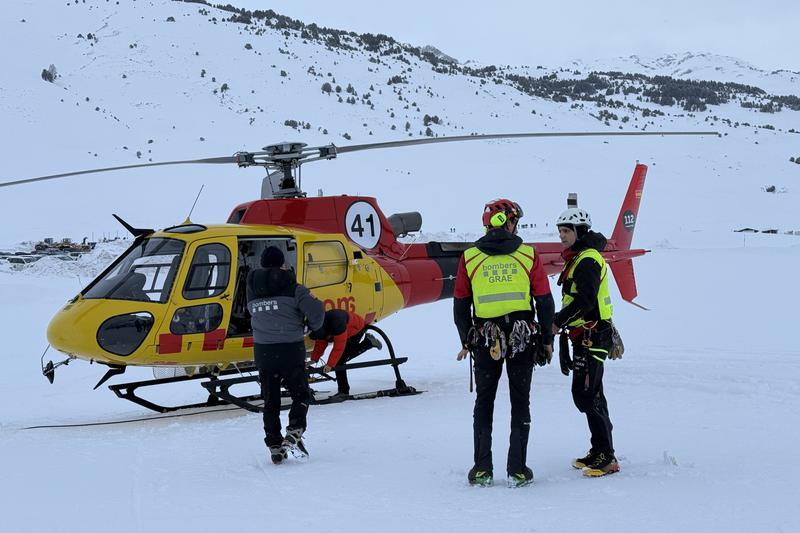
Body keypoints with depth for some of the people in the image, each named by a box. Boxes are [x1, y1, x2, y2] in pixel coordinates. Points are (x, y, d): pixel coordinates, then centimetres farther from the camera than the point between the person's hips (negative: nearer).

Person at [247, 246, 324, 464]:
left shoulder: (252, 290, 5)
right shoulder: (292, 287, -8)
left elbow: (253, 313, 7)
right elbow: (315, 310, -13)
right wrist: (313, 327, 7)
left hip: (263, 352, 3)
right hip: (291, 350, -3)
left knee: (270, 401, 12)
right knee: (301, 395, 11)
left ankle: (275, 446, 10)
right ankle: (294, 434, -9)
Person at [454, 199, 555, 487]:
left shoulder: (469, 257, 1)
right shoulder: (528, 255, -2)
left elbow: (460, 305, 5)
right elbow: (544, 301, -1)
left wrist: (466, 342, 15)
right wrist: (547, 339, 9)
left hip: (484, 340, 1)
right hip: (523, 339, -1)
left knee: (484, 401, 12)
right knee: (520, 402, 8)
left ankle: (482, 469, 11)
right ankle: (517, 469, 8)